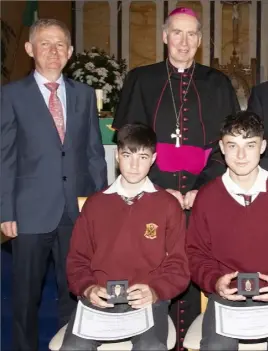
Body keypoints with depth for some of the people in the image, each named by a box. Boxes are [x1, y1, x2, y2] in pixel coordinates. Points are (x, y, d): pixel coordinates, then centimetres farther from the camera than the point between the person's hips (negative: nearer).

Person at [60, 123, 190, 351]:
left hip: (148, 301, -1)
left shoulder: (169, 205, 7)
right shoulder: (94, 203, 13)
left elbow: (178, 265, 6)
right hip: (99, 300, 2)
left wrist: (155, 292, -12)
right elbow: (77, 259, 15)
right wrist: (87, 288, -4)